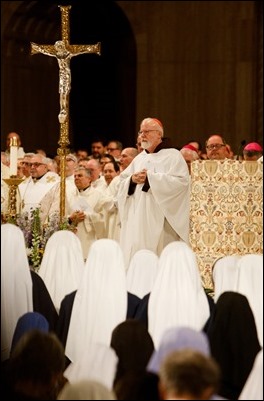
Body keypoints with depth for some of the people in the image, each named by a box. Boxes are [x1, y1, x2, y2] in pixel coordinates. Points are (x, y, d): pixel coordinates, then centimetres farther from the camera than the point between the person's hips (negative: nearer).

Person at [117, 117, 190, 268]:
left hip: (160, 219, -6)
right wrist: (132, 180, -6)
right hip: (137, 219, 6)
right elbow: (122, 185, 18)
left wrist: (150, 177, -14)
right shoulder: (139, 159, 20)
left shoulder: (172, 156, 1)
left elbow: (181, 181, -13)